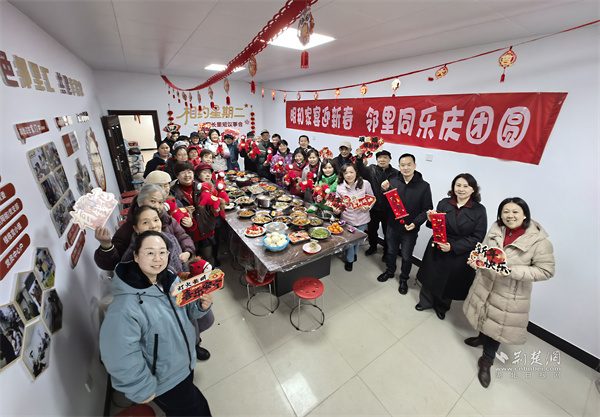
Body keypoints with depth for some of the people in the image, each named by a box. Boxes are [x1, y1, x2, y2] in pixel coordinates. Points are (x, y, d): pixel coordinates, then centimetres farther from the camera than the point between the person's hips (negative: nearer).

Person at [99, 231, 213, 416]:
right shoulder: (125, 307, -34)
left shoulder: (170, 279, -11)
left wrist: (201, 305, -18)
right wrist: (142, 390, -15)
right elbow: (120, 359, -26)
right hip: (164, 383, -6)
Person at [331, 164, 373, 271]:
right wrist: (336, 210, -19)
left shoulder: (365, 184, -11)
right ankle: (349, 260, 37)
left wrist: (367, 207, -18)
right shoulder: (340, 187, -8)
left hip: (362, 219, 1)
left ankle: (354, 253, 56)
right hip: (347, 219, 0)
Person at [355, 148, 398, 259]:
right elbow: (361, 171, -21)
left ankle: (386, 252, 37)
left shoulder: (395, 173, -5)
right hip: (373, 207, 2)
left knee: (388, 232, 13)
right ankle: (373, 246, 47)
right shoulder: (371, 169, 0)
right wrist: (359, 158, -36)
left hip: (388, 209, -2)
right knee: (371, 229, 21)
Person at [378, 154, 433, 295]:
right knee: (391, 251, 22)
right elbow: (385, 204, -2)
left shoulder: (423, 186, -11)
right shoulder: (393, 181, -7)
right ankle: (389, 271, 48)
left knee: (406, 257, 16)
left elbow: (427, 209, -7)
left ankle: (404, 279, 40)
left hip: (410, 230, -2)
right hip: (392, 226, 2)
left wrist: (416, 223, -20)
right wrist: (384, 190, -20)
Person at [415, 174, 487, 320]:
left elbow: (477, 237, -11)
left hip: (460, 255, -1)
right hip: (437, 250, 1)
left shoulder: (479, 210, -8)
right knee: (430, 277, 17)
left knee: (449, 283, 17)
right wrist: (431, 220, -20)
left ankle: (441, 307, 46)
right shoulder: (444, 203, -4)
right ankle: (426, 301, 44)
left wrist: (452, 246, -20)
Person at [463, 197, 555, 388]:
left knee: (497, 325, 8)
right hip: (485, 284, 4)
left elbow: (546, 271, -15)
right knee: (485, 315, 25)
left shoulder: (539, 241, -18)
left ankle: (486, 361, 30)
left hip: (509, 294, -4)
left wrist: (513, 271, -27)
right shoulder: (496, 229, -6)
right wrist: (475, 260, -13)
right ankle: (482, 337, 54)